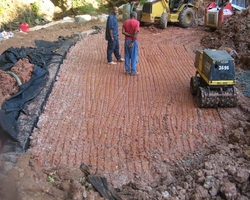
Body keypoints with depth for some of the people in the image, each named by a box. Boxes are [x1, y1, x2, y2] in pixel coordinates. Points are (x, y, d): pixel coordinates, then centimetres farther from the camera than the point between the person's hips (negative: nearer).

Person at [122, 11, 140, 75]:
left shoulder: (125, 22, 4)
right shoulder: (136, 22, -11)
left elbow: (123, 32, -7)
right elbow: (135, 33, -19)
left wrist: (130, 35, -10)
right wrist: (132, 42, -17)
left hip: (127, 40, 5)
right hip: (134, 41, -5)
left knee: (127, 56, 11)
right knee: (134, 56, 2)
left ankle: (127, 70, 14)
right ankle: (133, 71, 4)